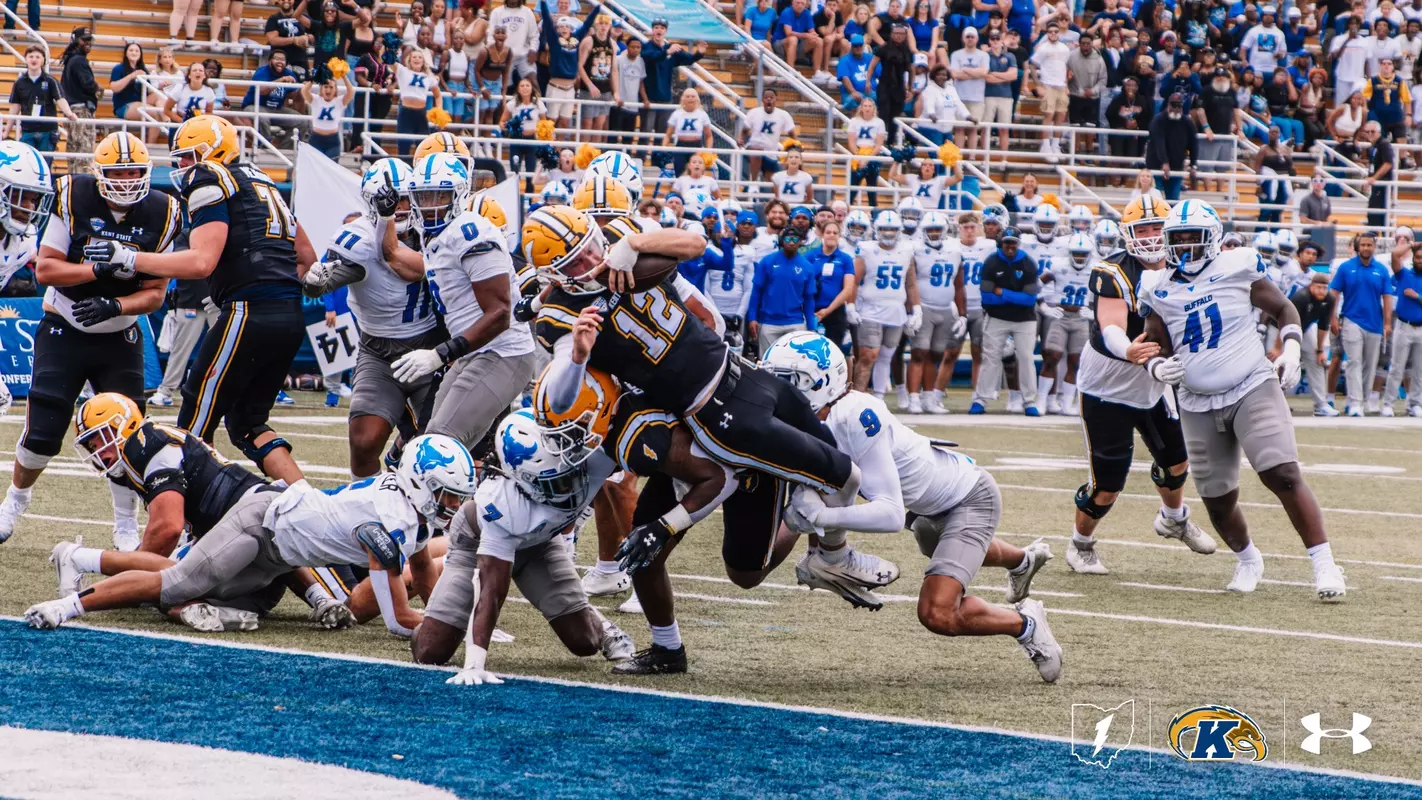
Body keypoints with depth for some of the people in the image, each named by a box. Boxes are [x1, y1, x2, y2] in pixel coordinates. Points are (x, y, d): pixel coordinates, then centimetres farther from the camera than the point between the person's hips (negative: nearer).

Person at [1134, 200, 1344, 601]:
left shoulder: (1238, 268, -1)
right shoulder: (1161, 293, 6)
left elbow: (1283, 308, 8)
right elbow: (1156, 348, 11)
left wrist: (1291, 349, -8)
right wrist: (1159, 366, -12)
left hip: (1253, 390, -4)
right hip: (1198, 407, 4)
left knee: (1283, 475, -19)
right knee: (1218, 500, 7)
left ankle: (1324, 564, -15)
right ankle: (1248, 559, 36)